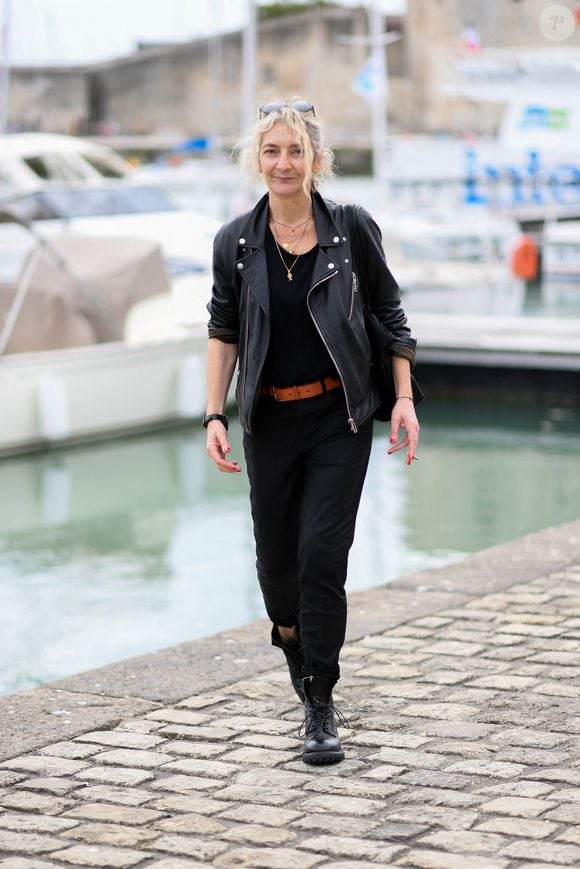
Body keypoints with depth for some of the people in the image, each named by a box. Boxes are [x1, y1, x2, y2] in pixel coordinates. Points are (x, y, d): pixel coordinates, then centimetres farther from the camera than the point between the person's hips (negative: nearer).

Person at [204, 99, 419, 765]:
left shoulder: (352, 229, -4)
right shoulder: (236, 242, 0)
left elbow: (390, 316, 5)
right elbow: (223, 333, 8)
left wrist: (404, 399, -2)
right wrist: (214, 416, 0)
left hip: (339, 418, -2)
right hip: (270, 421, 2)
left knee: (322, 556, -10)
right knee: (276, 557, 11)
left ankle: (320, 707, -1)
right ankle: (292, 641, 45)